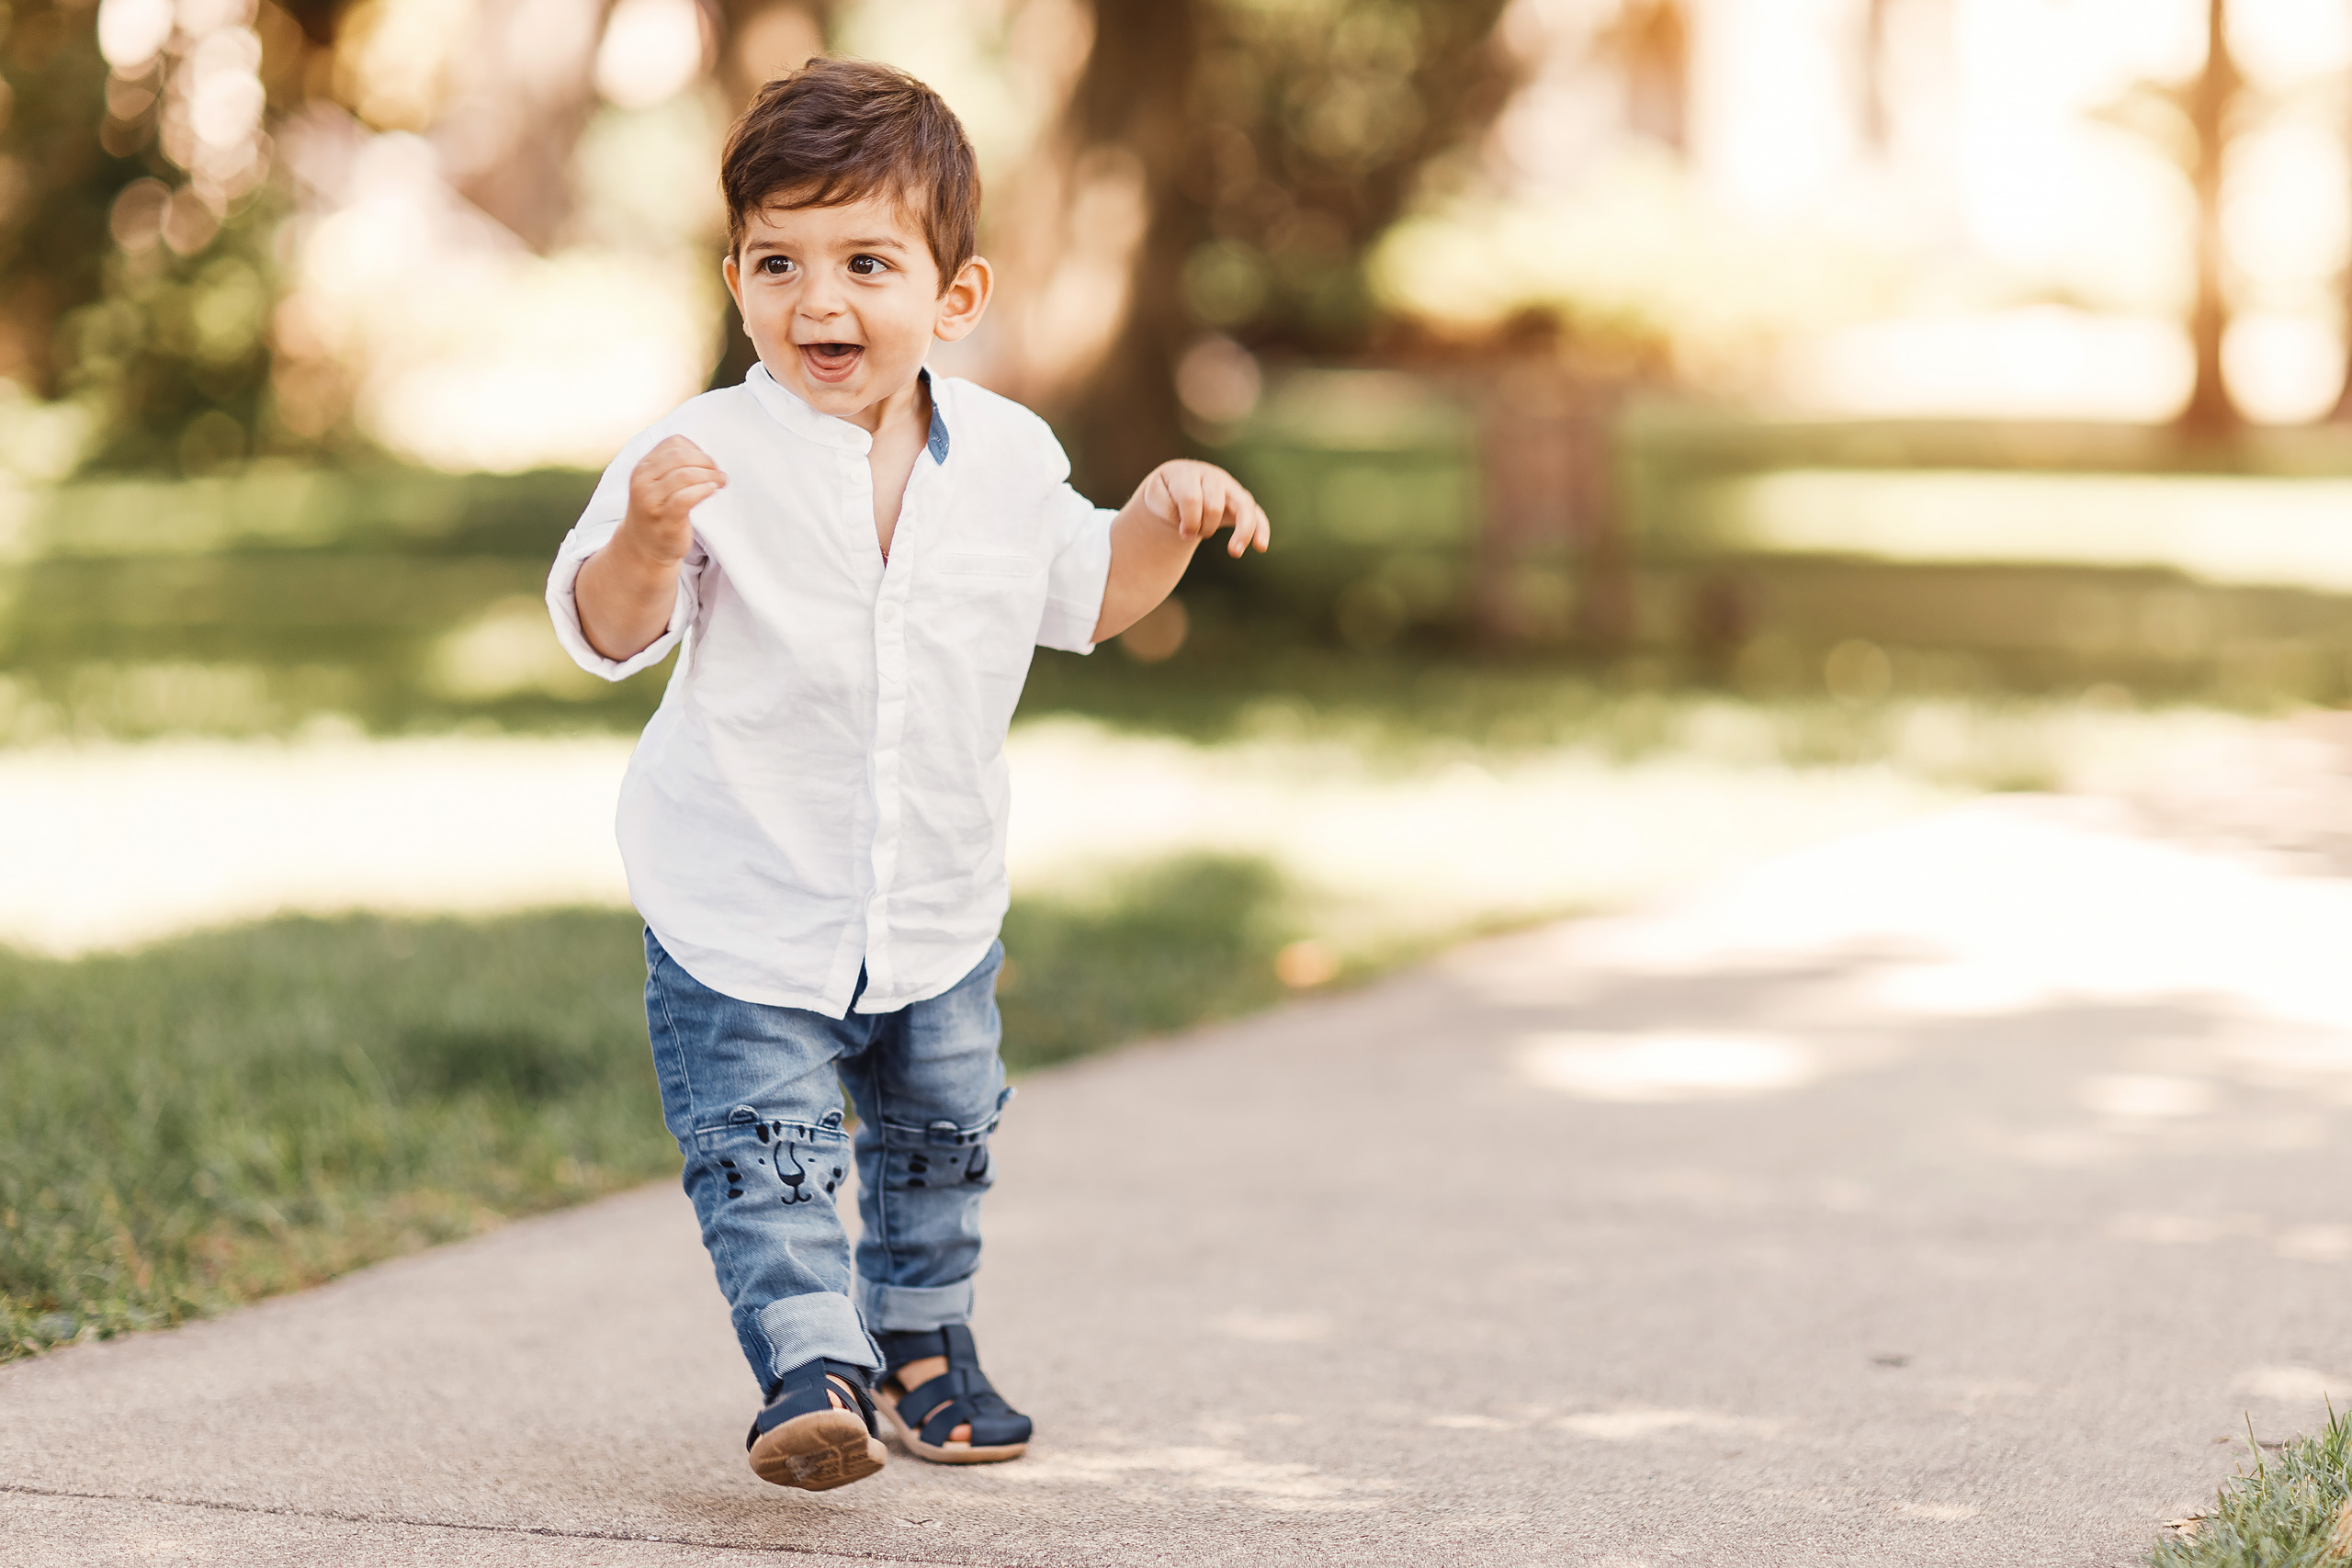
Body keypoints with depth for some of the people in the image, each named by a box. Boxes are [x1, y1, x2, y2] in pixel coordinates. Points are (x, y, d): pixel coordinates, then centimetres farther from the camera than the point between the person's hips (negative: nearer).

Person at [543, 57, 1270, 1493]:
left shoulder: (1005, 456, -4)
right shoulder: (709, 457, -18)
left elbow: (1087, 596, 12)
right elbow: (608, 634, -21)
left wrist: (1169, 513, -6)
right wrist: (647, 540, -41)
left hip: (940, 910, 5)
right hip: (744, 908, -5)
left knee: (940, 1134, 22)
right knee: (763, 1154, -13)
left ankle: (923, 1337, 42)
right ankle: (814, 1368, -4)